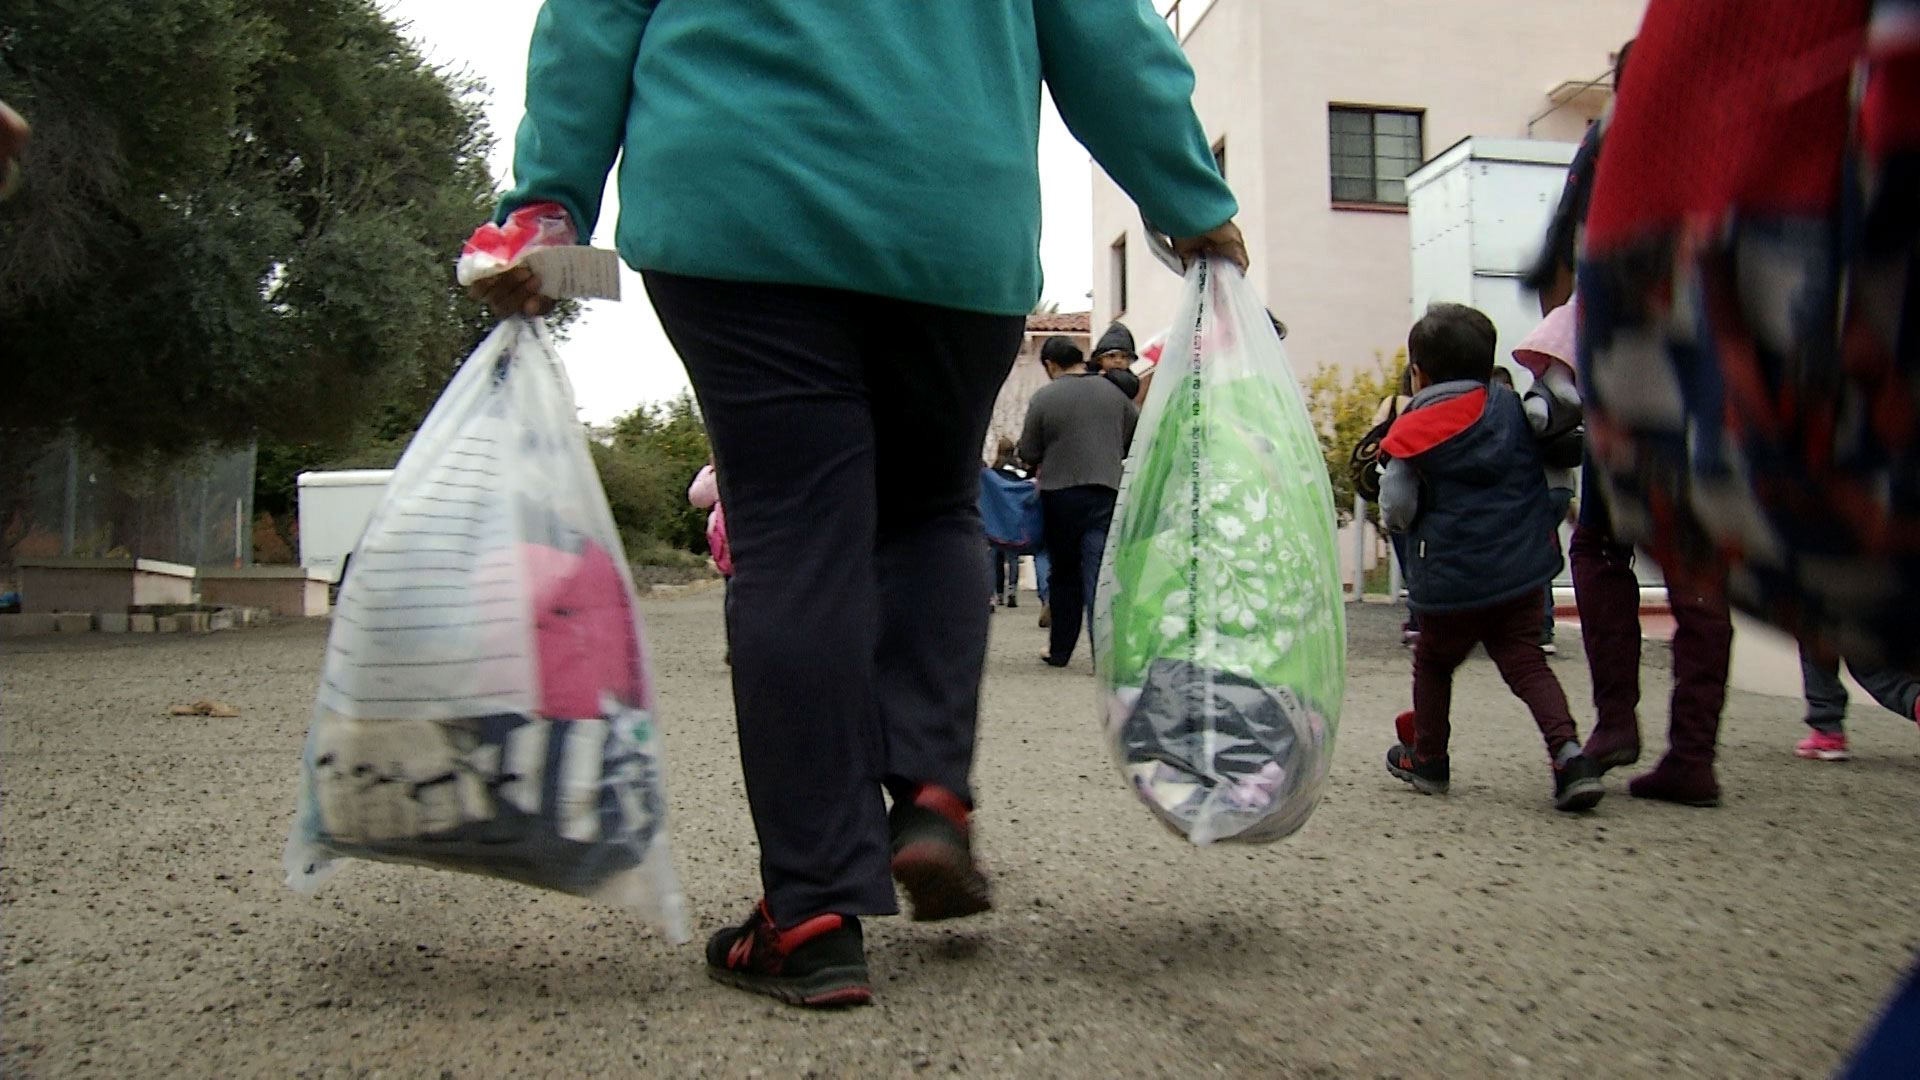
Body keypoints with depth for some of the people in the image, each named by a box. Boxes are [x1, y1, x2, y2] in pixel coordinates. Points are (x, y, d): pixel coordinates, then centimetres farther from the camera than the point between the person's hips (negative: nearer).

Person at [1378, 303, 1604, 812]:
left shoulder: (1413, 433, -7)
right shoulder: (1512, 407, 4)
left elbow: (1396, 511, -10)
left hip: (1450, 578, -3)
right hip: (1520, 570, 3)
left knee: (1432, 661, 17)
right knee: (1525, 661, 6)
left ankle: (1428, 758, 27)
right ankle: (1567, 750, -14)